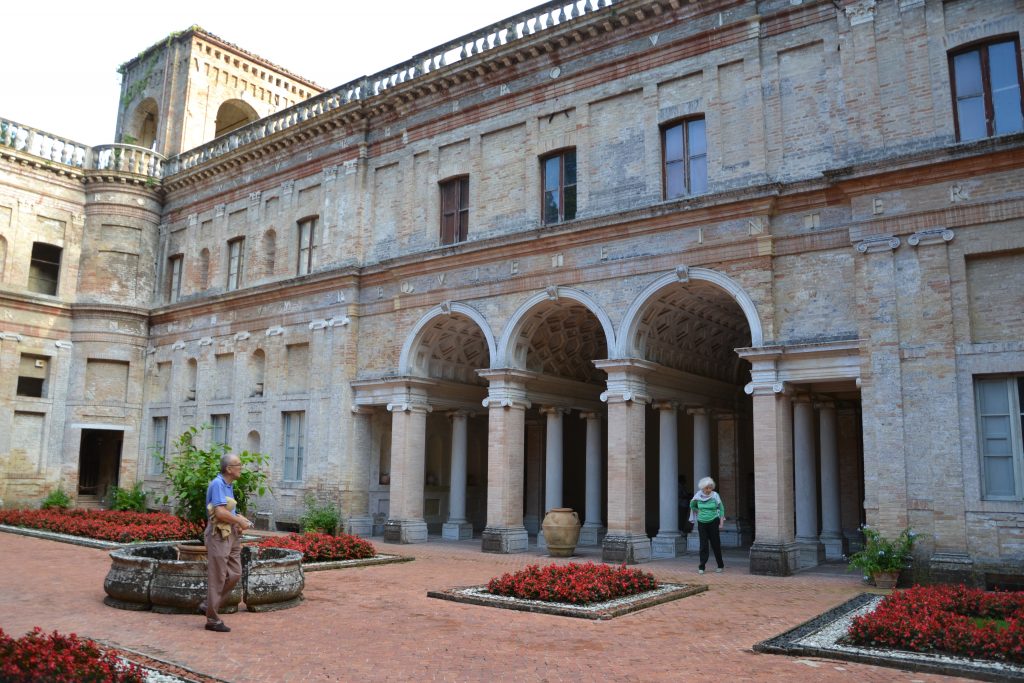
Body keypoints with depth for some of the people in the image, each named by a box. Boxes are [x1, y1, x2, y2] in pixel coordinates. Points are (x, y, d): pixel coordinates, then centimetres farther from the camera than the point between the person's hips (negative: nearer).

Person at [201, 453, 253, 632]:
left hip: (231, 534, 9)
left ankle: (208, 605, 21)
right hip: (219, 535, -9)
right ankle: (212, 619, 7)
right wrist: (239, 521, -12)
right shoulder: (217, 484, -16)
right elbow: (220, 512, -24)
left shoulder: (228, 485, 13)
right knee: (217, 578, -2)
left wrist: (239, 518, 9)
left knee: (235, 573, 10)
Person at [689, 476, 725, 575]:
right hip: (702, 523, 2)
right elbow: (692, 506, 17)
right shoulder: (698, 496, -2)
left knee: (715, 544, 5)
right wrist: (699, 512, 7)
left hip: (713, 522, -2)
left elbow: (721, 508, 1)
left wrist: (721, 521, -4)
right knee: (703, 545, 0)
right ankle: (701, 567, 3)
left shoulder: (715, 496, -7)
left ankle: (720, 566, 20)